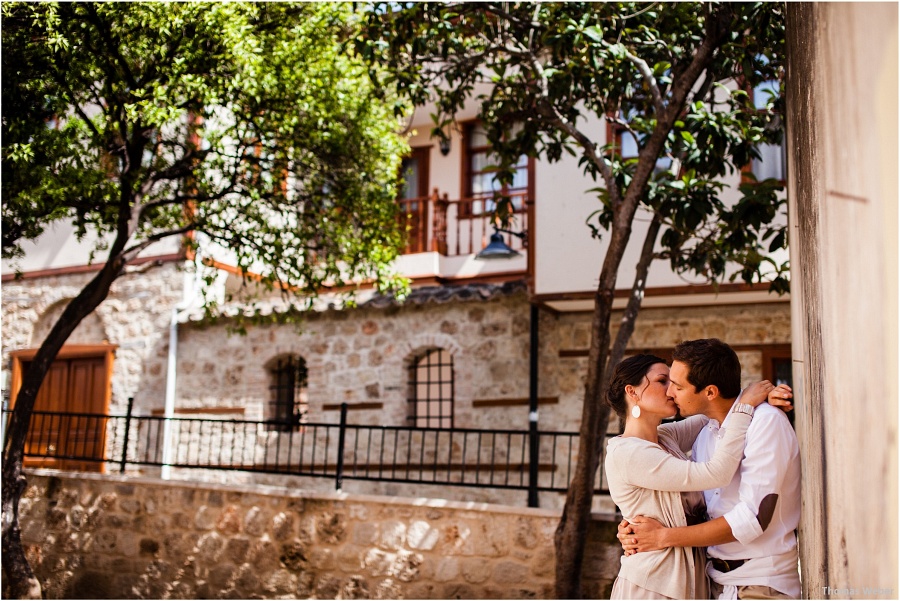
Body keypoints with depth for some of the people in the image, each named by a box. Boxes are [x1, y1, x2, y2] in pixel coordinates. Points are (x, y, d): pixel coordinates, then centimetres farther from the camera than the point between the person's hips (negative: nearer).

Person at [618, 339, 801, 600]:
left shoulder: (766, 422, -16)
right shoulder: (705, 434, 7)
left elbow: (753, 518, -22)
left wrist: (663, 536, -17)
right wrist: (638, 530, -9)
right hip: (716, 580, 6)